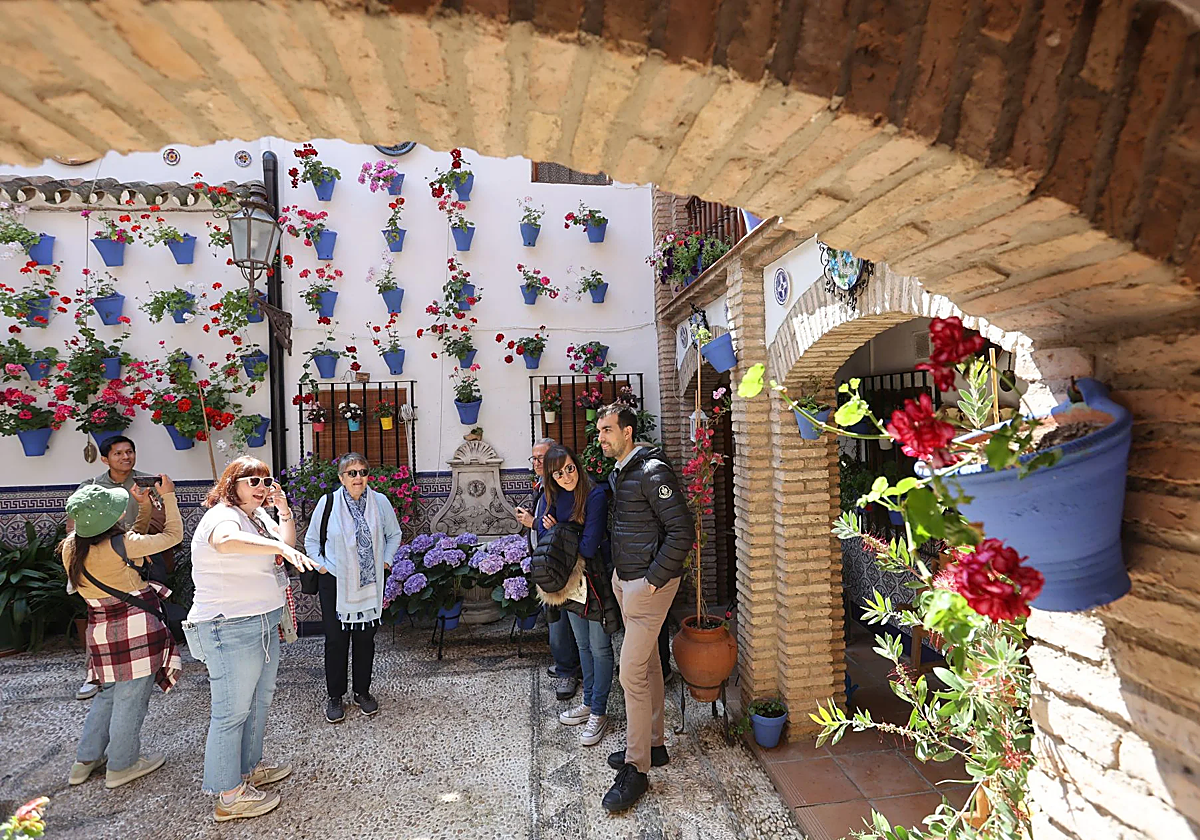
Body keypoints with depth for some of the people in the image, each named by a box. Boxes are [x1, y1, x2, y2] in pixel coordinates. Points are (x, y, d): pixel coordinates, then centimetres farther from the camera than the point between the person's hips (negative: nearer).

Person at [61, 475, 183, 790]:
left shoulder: (71, 548, -1)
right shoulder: (120, 544, -23)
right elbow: (173, 535, -12)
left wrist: (144, 507, 6)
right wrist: (168, 496, -6)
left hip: (101, 630, 7)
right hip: (134, 629, -7)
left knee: (108, 693, 26)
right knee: (131, 697, 9)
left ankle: (86, 759, 36)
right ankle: (122, 765, 24)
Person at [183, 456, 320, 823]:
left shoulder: (258, 515, 11)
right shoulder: (222, 516, -19)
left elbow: (286, 543, 14)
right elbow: (226, 541, -42)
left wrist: (284, 510, 0)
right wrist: (282, 548, -50)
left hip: (264, 623, 10)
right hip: (231, 630, -10)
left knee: (259, 699, 22)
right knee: (232, 710, 1)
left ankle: (250, 767, 39)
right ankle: (229, 796, 14)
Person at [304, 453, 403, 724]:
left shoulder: (380, 502, -4)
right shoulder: (328, 502, -8)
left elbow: (394, 535, 11)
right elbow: (311, 541, 5)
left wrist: (386, 562, 3)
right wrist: (321, 567, -4)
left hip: (370, 584, 2)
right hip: (335, 583, -1)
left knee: (365, 638, 12)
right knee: (336, 640, 5)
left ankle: (362, 692, 29)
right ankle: (335, 697, 23)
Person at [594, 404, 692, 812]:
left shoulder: (653, 472, -18)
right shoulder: (616, 474, 10)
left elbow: (681, 530, -21)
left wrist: (653, 579, -20)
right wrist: (618, 573, 14)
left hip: (649, 583, -9)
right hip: (624, 579, 9)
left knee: (632, 673, -5)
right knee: (648, 664, 19)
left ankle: (636, 770, 8)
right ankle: (653, 744, 33)